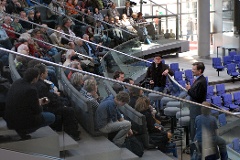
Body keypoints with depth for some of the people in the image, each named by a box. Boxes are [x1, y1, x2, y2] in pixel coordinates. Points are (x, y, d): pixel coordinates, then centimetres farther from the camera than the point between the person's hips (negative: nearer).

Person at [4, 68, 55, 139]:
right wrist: (40, 105, 6)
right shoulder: (31, 89, -25)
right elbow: (37, 111, -16)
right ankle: (24, 131, -1)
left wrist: (39, 101, 15)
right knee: (52, 117, 6)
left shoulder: (17, 82, -1)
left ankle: (20, 129, 14)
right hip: (21, 122, -9)